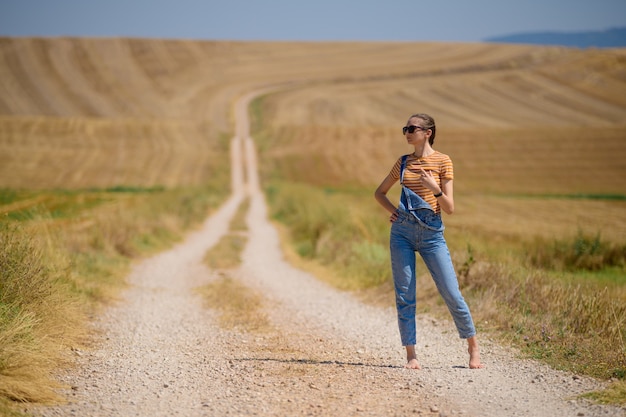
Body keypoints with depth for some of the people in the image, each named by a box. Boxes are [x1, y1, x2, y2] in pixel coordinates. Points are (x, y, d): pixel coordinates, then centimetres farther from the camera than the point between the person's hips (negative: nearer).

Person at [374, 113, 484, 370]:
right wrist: (392, 211, 6)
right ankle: (411, 354, 7)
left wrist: (436, 189, -21)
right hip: (402, 231, 3)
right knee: (404, 295, 0)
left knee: (451, 293, -4)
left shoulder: (443, 162, -1)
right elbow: (380, 192, 24)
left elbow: (450, 209, -4)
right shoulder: (403, 162, 10)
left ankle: (473, 347, 13)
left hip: (431, 233, -3)